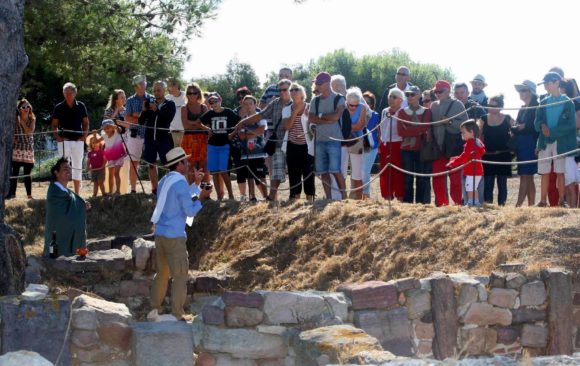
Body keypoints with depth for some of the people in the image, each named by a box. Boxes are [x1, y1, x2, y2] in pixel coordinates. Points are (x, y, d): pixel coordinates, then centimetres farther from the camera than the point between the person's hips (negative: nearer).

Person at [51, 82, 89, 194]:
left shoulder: (81, 106, 6)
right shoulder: (59, 107, 2)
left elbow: (86, 123, 12)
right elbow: (54, 125, 6)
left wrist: (84, 135, -1)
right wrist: (58, 137, -7)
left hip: (78, 141, 2)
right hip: (64, 141, -2)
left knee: (77, 166, 7)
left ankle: (77, 193, 14)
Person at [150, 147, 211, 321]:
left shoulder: (165, 180, 14)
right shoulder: (180, 182, -13)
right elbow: (190, 211, -14)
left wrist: (196, 184, 23)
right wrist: (201, 197, -1)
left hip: (160, 233, 9)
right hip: (174, 236, -9)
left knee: (162, 273, 17)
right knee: (180, 275, -1)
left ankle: (155, 308, 20)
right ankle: (177, 313, 0)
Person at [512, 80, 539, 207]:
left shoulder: (536, 107, -6)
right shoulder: (523, 109, 18)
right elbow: (517, 126, 18)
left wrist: (518, 128, -8)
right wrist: (516, 128, -3)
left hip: (530, 145, -8)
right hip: (521, 146, 8)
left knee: (525, 177, -11)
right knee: (528, 178, 8)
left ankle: (518, 206, -17)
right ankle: (531, 205, 9)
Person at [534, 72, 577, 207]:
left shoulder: (567, 102, 2)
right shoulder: (543, 102, 14)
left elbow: (571, 124, -7)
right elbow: (537, 122, 8)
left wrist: (552, 131, -15)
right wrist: (542, 126, -16)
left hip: (561, 142, -3)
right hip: (545, 142, 3)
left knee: (560, 173, -3)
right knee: (545, 173, 2)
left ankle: (562, 201, 2)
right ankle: (542, 201, 3)